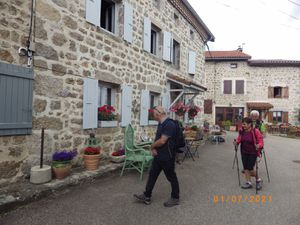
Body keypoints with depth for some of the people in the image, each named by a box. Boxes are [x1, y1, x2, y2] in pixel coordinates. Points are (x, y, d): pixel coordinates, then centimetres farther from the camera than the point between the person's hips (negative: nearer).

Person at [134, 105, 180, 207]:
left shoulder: (169, 124, -23)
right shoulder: (160, 123, 8)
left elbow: (162, 141, -27)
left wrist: (152, 146, -9)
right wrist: (153, 148, -4)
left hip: (167, 157, -9)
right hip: (158, 156, 9)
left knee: (171, 177, 8)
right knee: (152, 175, 14)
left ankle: (175, 198, 26)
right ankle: (146, 196, 26)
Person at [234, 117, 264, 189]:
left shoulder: (255, 131, -19)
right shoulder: (241, 131, -5)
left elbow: (260, 140, -14)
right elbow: (239, 139, 8)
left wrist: (259, 145, -33)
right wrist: (236, 142, -11)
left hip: (253, 153, -5)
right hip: (244, 152, 5)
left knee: (250, 168, -4)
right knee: (245, 168, 7)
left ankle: (258, 180, 24)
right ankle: (248, 183, 20)